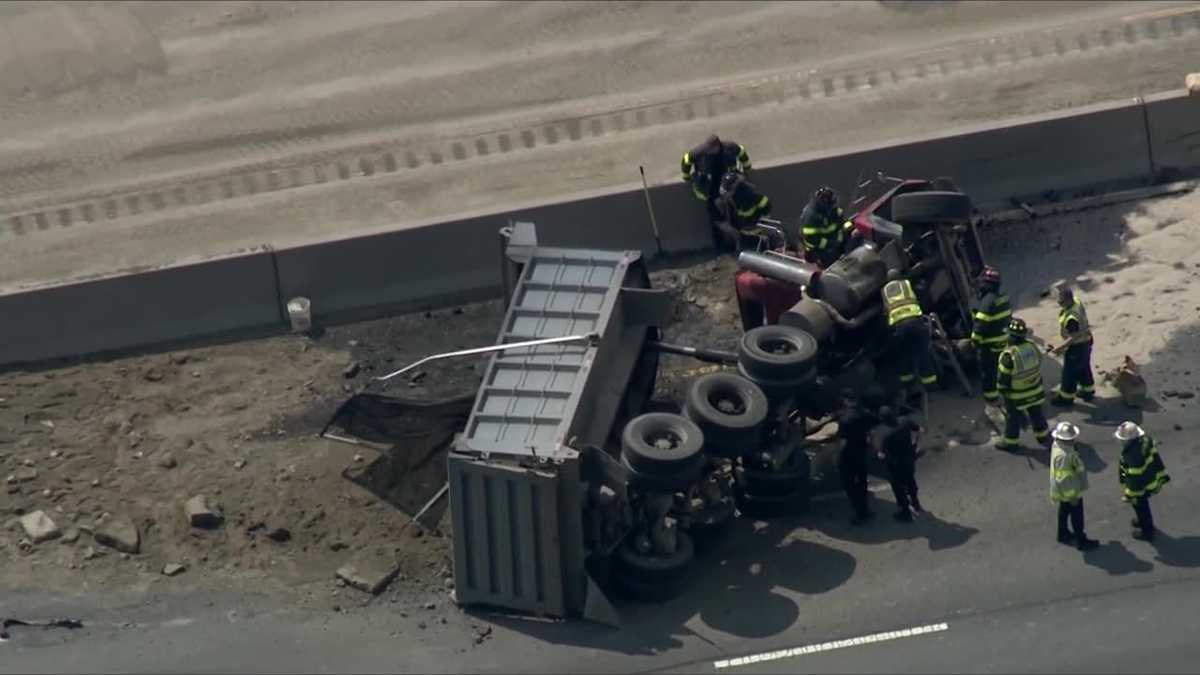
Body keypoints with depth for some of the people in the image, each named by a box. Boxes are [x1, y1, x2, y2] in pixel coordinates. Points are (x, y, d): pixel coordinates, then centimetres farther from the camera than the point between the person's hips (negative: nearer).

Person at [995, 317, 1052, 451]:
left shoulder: (1009, 355, -30)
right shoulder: (1032, 347, -11)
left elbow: (1002, 377, -21)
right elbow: (1038, 366, 4)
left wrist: (1002, 391, -4)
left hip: (1016, 396, -5)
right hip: (1035, 390, 5)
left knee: (1012, 418, 15)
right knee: (1036, 414, 23)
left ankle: (1010, 442, 30)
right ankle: (1044, 437, 38)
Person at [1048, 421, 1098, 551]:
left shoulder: (1058, 444, -10)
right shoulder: (1063, 456, -40)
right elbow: (1063, 479, -31)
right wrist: (1072, 496, -19)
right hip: (1069, 491, -9)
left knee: (1064, 511, 28)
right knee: (1077, 516, 11)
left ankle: (1063, 534, 47)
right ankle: (1081, 541, 27)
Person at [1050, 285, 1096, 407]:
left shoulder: (1071, 318, -39)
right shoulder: (1077, 302, -11)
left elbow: (1074, 338, -29)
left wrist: (1060, 348, -21)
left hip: (1077, 347, -9)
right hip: (1086, 341, 9)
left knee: (1070, 372, 12)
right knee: (1084, 368, 28)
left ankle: (1066, 398, 31)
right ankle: (1088, 391, 47)